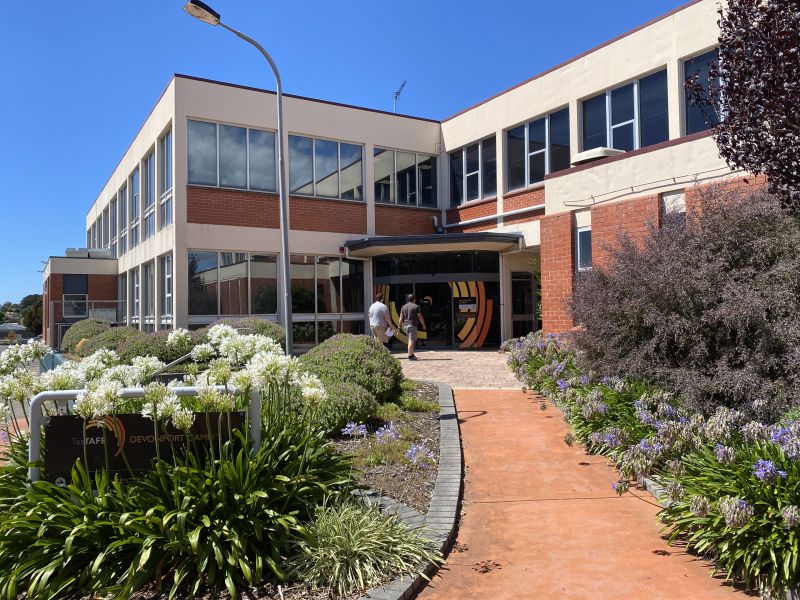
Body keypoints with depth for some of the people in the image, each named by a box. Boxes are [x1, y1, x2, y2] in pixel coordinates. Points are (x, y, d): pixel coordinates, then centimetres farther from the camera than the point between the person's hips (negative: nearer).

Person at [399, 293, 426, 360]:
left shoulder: (403, 307, 10)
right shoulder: (415, 306, -6)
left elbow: (401, 318, 9)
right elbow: (420, 317, -5)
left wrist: (401, 326, 15)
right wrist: (423, 325, 6)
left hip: (406, 325, 6)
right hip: (412, 325, -6)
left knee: (411, 340, 17)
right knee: (411, 341, -7)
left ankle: (412, 354, 19)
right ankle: (410, 356, -9)